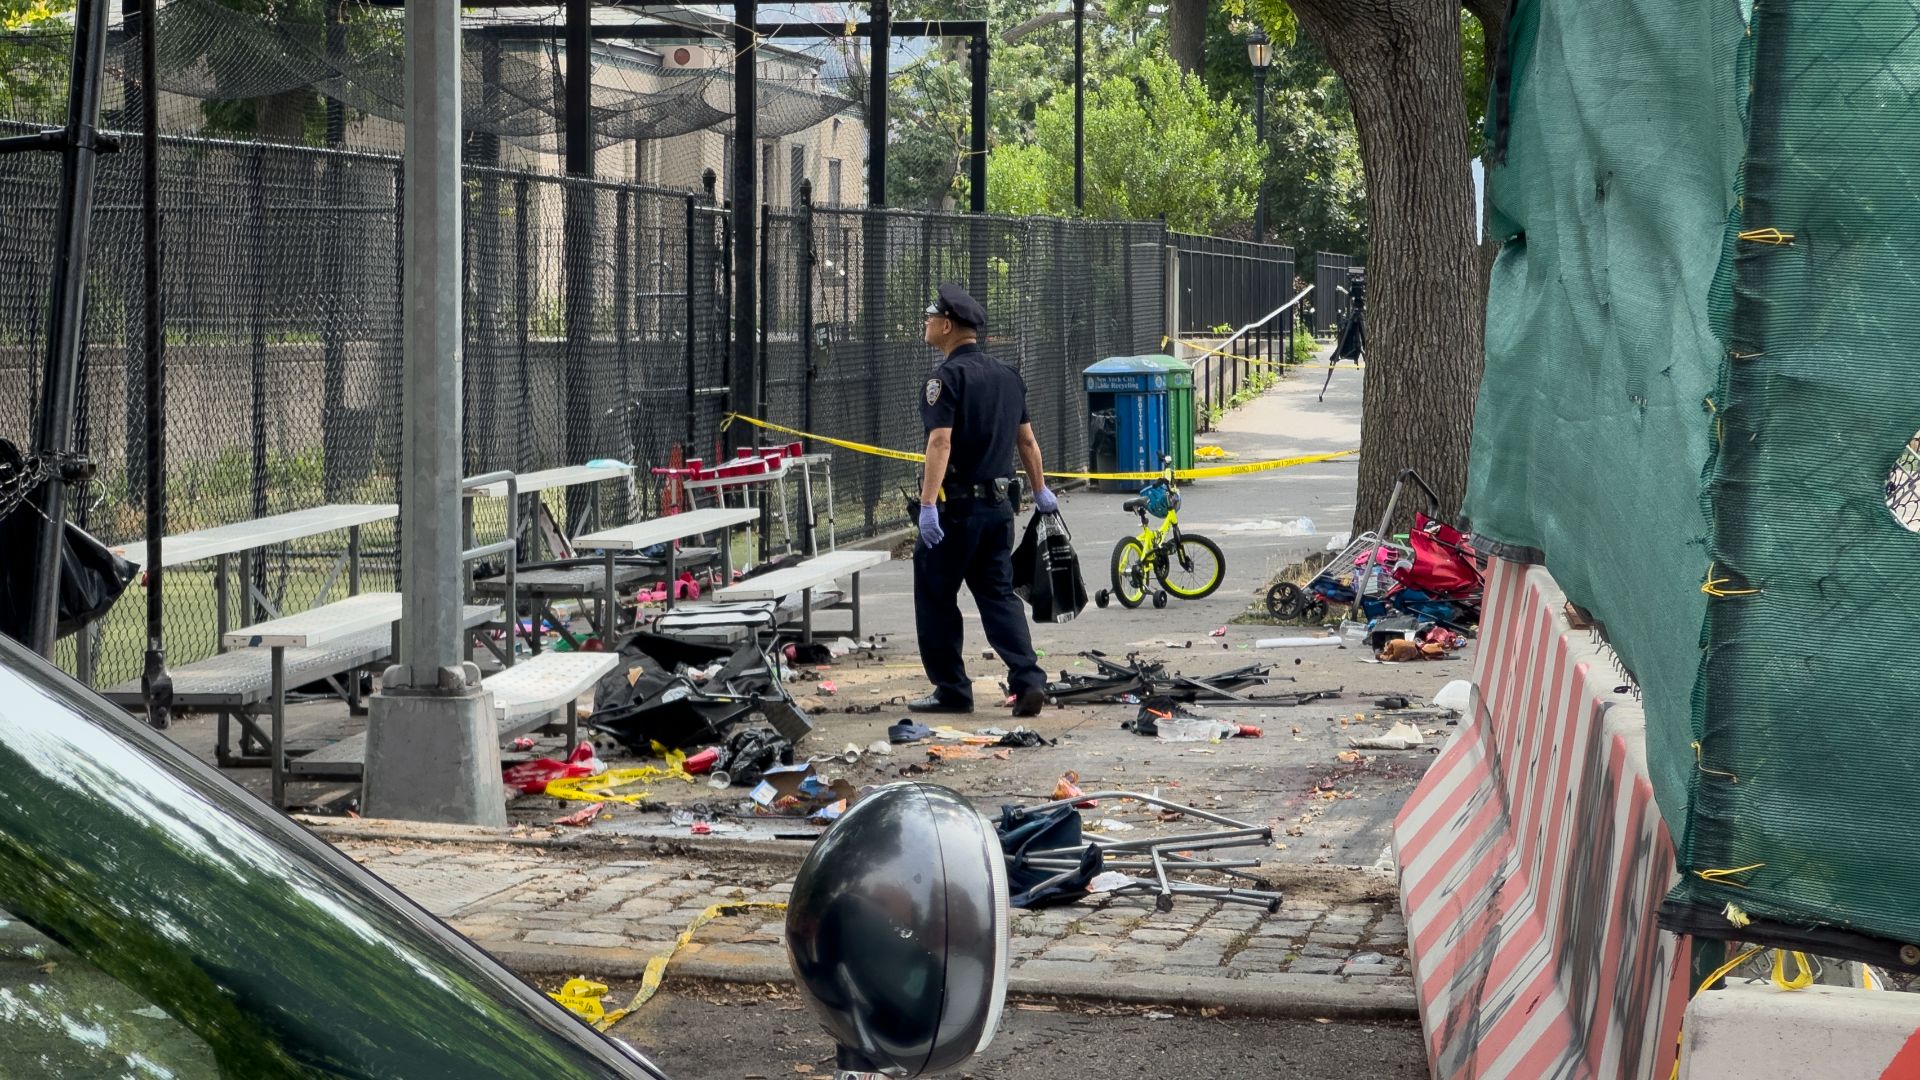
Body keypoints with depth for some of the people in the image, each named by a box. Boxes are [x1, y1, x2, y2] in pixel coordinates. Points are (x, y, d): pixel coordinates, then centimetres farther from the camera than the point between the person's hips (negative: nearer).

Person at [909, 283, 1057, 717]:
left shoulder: (947, 377, -13)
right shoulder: (1008, 376, 11)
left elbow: (940, 443, -22)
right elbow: (1026, 440, 18)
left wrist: (928, 505, -27)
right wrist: (1040, 491, 30)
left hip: (957, 504, -7)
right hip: (999, 504, 7)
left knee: (936, 598, 5)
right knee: (999, 595, 11)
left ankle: (952, 690, 9)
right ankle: (1028, 681, -3)